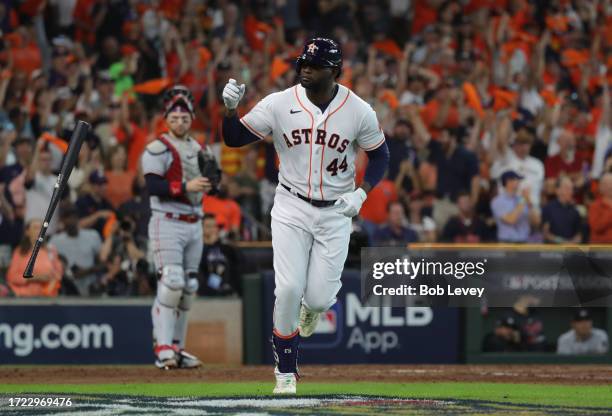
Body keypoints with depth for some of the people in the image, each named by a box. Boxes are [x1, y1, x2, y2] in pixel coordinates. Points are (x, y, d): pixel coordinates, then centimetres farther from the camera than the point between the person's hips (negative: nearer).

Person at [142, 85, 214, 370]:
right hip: (168, 222, -8)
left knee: (189, 287, 8)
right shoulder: (158, 149, -7)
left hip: (194, 224, 8)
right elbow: (152, 186, -17)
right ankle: (163, 349, -17)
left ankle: (176, 349, 15)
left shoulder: (198, 150, 17)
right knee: (171, 283, -16)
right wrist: (185, 187, -25)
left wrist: (208, 182, 0)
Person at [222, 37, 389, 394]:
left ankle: (314, 303, 37)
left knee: (319, 297, -5)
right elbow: (234, 138, -5)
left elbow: (380, 154, 5)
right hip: (291, 207, 0)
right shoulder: (279, 104, -9)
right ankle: (286, 372, 6)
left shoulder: (359, 111, -9)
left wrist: (361, 193, -10)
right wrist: (231, 107, -24)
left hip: (336, 213, 0)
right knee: (288, 290, -11)